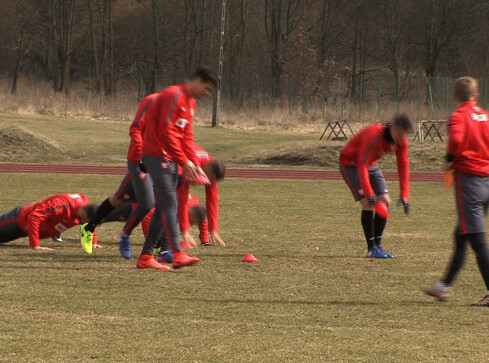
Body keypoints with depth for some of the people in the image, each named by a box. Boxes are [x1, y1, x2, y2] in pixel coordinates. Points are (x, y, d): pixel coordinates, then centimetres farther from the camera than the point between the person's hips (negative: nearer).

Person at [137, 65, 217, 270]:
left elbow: (186, 137, 18)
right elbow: (166, 133, -21)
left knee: (163, 207, 7)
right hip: (157, 156, -10)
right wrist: (184, 161, -21)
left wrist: (195, 165, 7)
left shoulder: (190, 103, 16)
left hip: (169, 160, 10)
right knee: (169, 203, -16)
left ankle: (146, 257, 10)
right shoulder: (174, 96, -16)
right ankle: (177, 255, -23)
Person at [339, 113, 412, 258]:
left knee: (385, 203, 0)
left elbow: (403, 166, -8)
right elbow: (362, 165, -37)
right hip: (350, 163, -8)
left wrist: (404, 196, -15)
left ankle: (377, 246, 8)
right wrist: (369, 194, -43)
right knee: (368, 204, -19)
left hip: (371, 164, 8)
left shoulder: (400, 142, -13)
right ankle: (371, 248, -11)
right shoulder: (373, 135, -35)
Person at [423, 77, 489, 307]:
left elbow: (456, 139, -27)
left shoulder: (458, 117, -8)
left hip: (468, 178, -7)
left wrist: (450, 160, -11)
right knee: (460, 237, 18)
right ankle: (444, 287, 28)